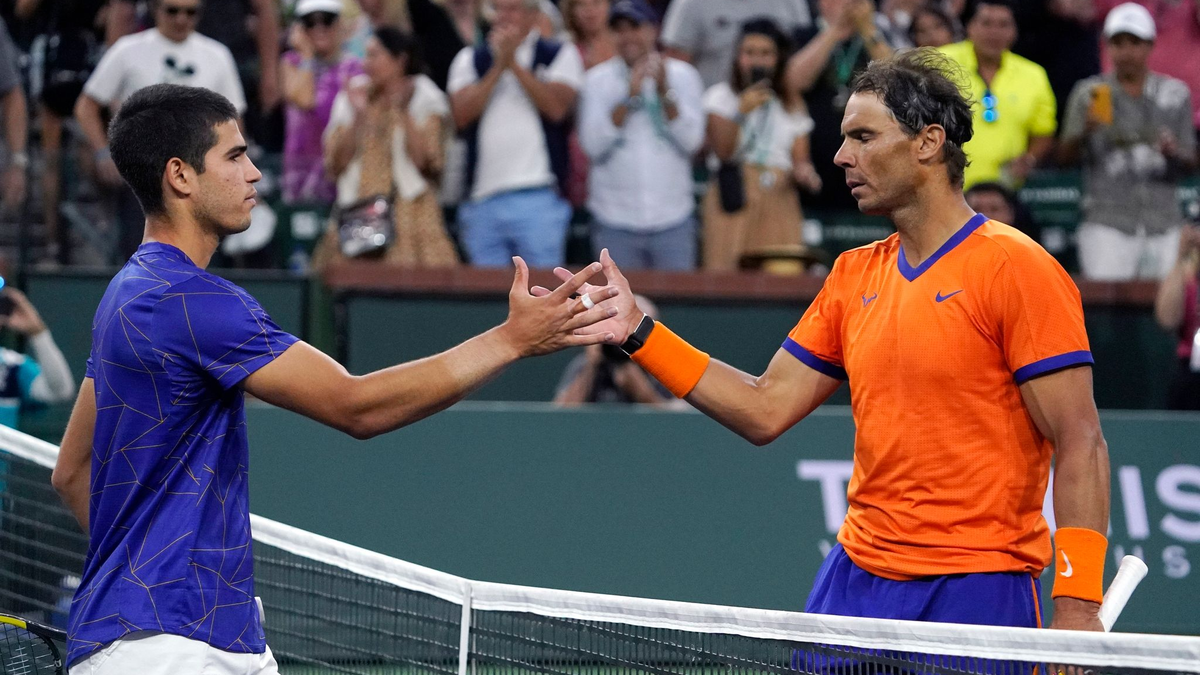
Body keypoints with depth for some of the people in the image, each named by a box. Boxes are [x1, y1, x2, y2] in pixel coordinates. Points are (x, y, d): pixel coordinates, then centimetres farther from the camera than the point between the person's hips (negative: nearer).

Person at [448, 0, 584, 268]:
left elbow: (557, 107, -9)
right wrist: (499, 66, -5)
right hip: (484, 199, 3)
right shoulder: (470, 60, 16)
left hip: (539, 198, -3)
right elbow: (462, 114, 0)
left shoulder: (561, 56, 8)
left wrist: (514, 63, -8)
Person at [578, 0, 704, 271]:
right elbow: (593, 145, -8)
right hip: (614, 221, 0)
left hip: (672, 218, 0)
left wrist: (664, 91, -15)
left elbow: (692, 139, -6)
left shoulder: (683, 75, 5)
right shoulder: (598, 80, 4)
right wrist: (629, 97, -15)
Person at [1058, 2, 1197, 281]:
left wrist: (1173, 152, -11)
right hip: (1107, 224, -2)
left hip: (1163, 224, 2)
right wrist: (1086, 131, -23)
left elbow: (1190, 164, 12)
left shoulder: (1176, 94, 11)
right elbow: (1066, 156, -2)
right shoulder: (1090, 93, 6)